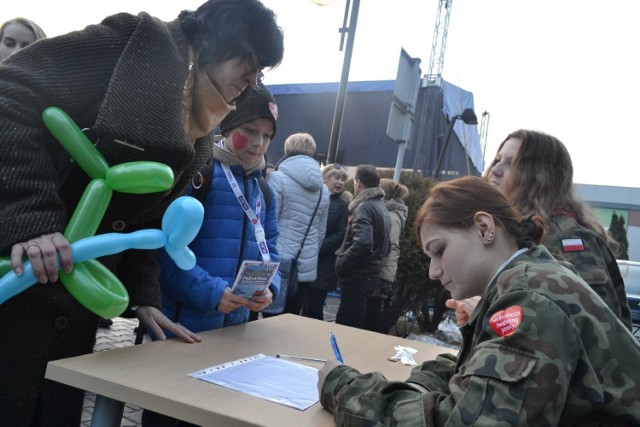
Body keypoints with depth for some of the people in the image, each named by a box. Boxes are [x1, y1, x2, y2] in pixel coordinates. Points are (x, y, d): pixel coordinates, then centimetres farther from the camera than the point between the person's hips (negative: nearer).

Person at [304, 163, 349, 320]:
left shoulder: (343, 205, 6)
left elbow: (340, 235, -2)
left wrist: (316, 248, -13)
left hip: (323, 265, -1)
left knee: (314, 310, 1)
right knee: (300, 306, 5)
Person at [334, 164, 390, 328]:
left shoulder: (364, 207, -14)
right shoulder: (381, 206, 15)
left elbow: (362, 244, -28)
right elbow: (384, 246, 19)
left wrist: (341, 265, -16)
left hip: (357, 277, -9)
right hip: (371, 275, 9)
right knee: (355, 325, 15)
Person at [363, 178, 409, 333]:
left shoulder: (391, 217, -12)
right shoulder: (386, 214, 15)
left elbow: (392, 249, -19)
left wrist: (385, 280, -22)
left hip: (381, 278, -9)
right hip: (376, 275, 9)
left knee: (374, 321, -1)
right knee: (369, 317, 13)